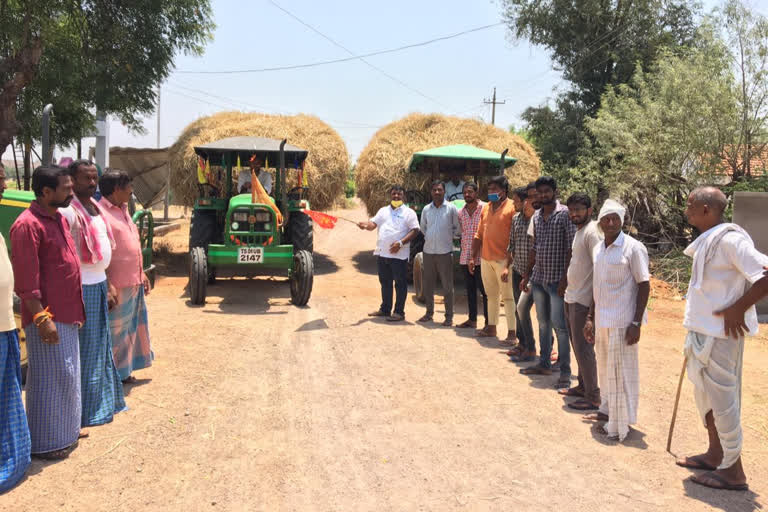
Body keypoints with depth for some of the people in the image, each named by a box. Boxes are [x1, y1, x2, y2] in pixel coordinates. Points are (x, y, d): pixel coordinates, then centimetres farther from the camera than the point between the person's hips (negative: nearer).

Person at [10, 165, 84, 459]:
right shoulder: (28, 225, -17)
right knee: (50, 379, 1)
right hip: (47, 316, -9)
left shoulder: (60, 219, 11)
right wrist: (42, 318, -21)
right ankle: (44, 442, 15)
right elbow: (25, 281, -20)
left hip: (67, 313, 9)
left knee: (66, 376, 17)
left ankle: (64, 432, 31)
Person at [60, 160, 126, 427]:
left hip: (99, 285, 9)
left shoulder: (94, 207, 13)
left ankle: (103, 401, 33)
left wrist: (108, 286, 18)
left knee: (101, 346, 18)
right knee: (84, 350, -1)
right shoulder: (67, 211, -16)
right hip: (82, 288, -9)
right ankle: (85, 409, 11)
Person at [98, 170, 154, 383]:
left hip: (133, 283, 10)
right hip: (117, 286, -9)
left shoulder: (122, 210, 15)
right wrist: (107, 285, -22)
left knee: (131, 327, 17)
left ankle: (124, 371, 31)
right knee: (114, 331, 2)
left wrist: (142, 274, 20)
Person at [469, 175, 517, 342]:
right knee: (491, 295, 15)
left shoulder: (511, 208, -7)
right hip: (485, 259, 7)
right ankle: (491, 327, 25)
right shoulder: (486, 209, 14)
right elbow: (479, 235, 17)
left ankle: (512, 333, 3)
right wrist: (473, 257, 13)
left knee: (508, 297, -2)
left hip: (502, 259, -7)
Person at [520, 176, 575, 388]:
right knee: (543, 323, 15)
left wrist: (565, 278, -18)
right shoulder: (537, 217, 11)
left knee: (559, 325, -6)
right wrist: (527, 274, 16)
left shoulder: (564, 214, -10)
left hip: (557, 279, -7)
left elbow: (572, 248, -14)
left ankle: (565, 371, 2)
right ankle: (544, 364, 26)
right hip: (538, 278, 7)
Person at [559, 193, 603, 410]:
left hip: (583, 300, -10)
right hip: (572, 297, 10)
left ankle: (593, 398, 3)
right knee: (578, 345, 18)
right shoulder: (578, 231, 14)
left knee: (583, 347, -5)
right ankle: (583, 386, 30)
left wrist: (595, 303, -23)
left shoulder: (592, 232, -16)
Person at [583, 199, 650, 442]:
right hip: (602, 320, 7)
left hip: (622, 322, -7)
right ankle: (607, 410, 30)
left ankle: (621, 423, 10)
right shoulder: (598, 249, 10)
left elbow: (644, 286, -10)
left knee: (621, 371, 0)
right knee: (605, 368, 15)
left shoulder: (633, 248, -10)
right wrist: (590, 318, 15)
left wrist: (636, 323, -15)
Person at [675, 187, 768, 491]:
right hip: (703, 330, 10)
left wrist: (738, 308, -21)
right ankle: (715, 455, 35)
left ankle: (733, 472, 14)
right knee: (704, 392, 20)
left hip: (720, 333, -10)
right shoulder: (707, 241, 11)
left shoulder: (730, 239, -19)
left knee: (722, 398, 0)